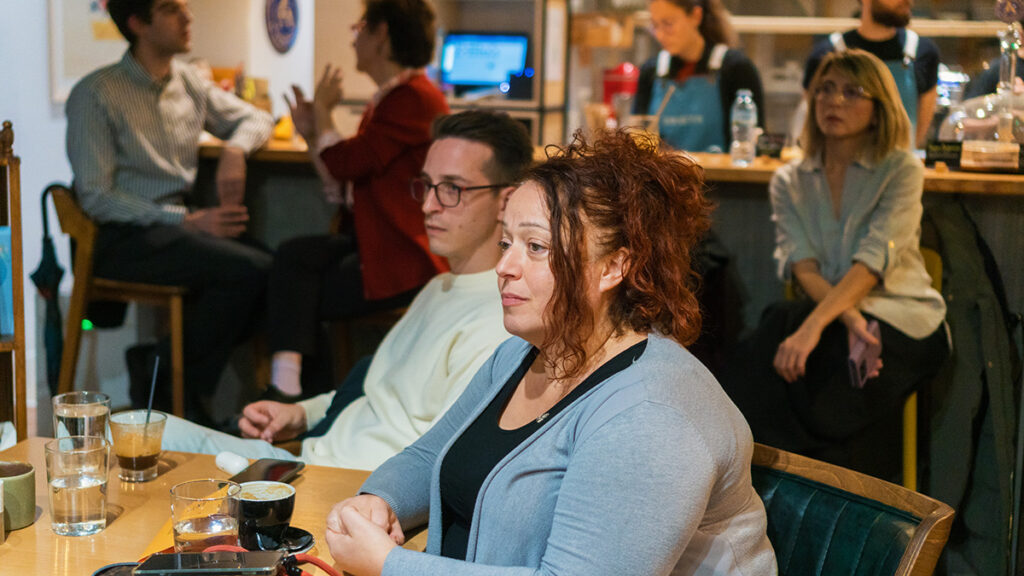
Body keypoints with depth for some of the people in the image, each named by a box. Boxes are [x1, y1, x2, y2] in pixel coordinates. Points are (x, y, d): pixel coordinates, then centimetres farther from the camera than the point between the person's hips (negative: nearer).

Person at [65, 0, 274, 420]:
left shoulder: (188, 83, 13)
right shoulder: (96, 94, -6)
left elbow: (256, 118, 25)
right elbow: (95, 197, -12)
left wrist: (234, 149, 0)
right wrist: (187, 221, -20)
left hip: (177, 227, 7)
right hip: (121, 240, -7)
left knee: (270, 270, -21)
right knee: (250, 270, -26)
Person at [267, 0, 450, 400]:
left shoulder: (415, 98, -15)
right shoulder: (387, 99, 18)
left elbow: (344, 163, -19)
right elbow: (348, 192, 18)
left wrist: (323, 109, 0)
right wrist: (312, 135, 7)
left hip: (406, 262, -9)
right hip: (378, 246, 9)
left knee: (298, 295, -11)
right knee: (293, 255, -11)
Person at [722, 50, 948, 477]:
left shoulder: (901, 170, 0)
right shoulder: (789, 181, 11)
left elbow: (873, 261, -15)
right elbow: (802, 266, -4)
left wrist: (814, 326, -29)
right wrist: (849, 318, -24)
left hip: (902, 321, -3)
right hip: (833, 315, 4)